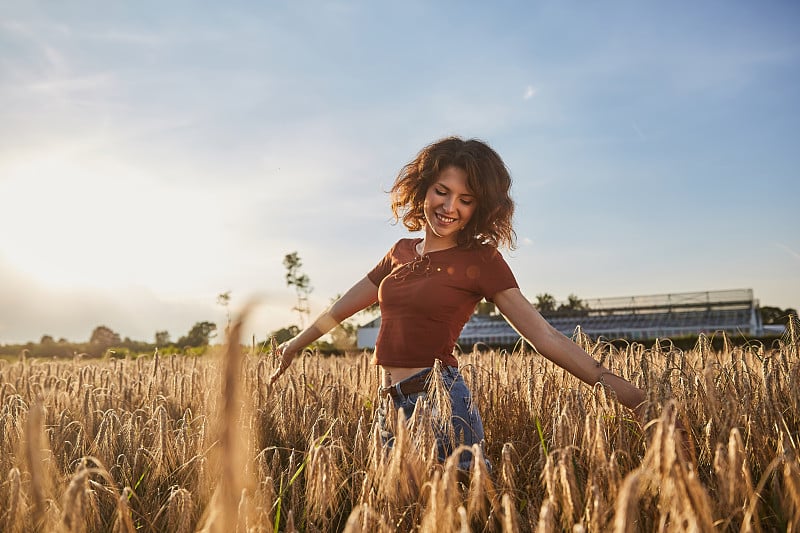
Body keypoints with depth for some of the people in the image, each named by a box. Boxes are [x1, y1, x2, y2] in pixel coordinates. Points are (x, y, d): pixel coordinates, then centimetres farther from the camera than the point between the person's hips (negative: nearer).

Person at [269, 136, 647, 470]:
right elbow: (344, 306, 24)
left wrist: (615, 385, -17)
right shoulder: (401, 253, 11)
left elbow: (544, 337, -8)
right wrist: (296, 344, 35)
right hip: (391, 404, 6)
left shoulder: (481, 260, -4)